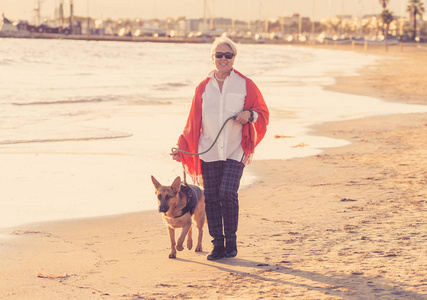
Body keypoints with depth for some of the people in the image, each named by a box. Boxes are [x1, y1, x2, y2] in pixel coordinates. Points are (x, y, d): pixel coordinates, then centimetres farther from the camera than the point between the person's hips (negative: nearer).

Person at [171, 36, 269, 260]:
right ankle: (218, 244, 11)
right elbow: (193, 122, 12)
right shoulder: (203, 88, 9)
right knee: (211, 197, 1)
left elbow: (262, 112, 9)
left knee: (228, 193, -15)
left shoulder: (245, 85, 3)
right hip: (208, 152, 3)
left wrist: (250, 114, -13)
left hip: (235, 152, -2)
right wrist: (181, 147, 5)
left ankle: (231, 240, 4)